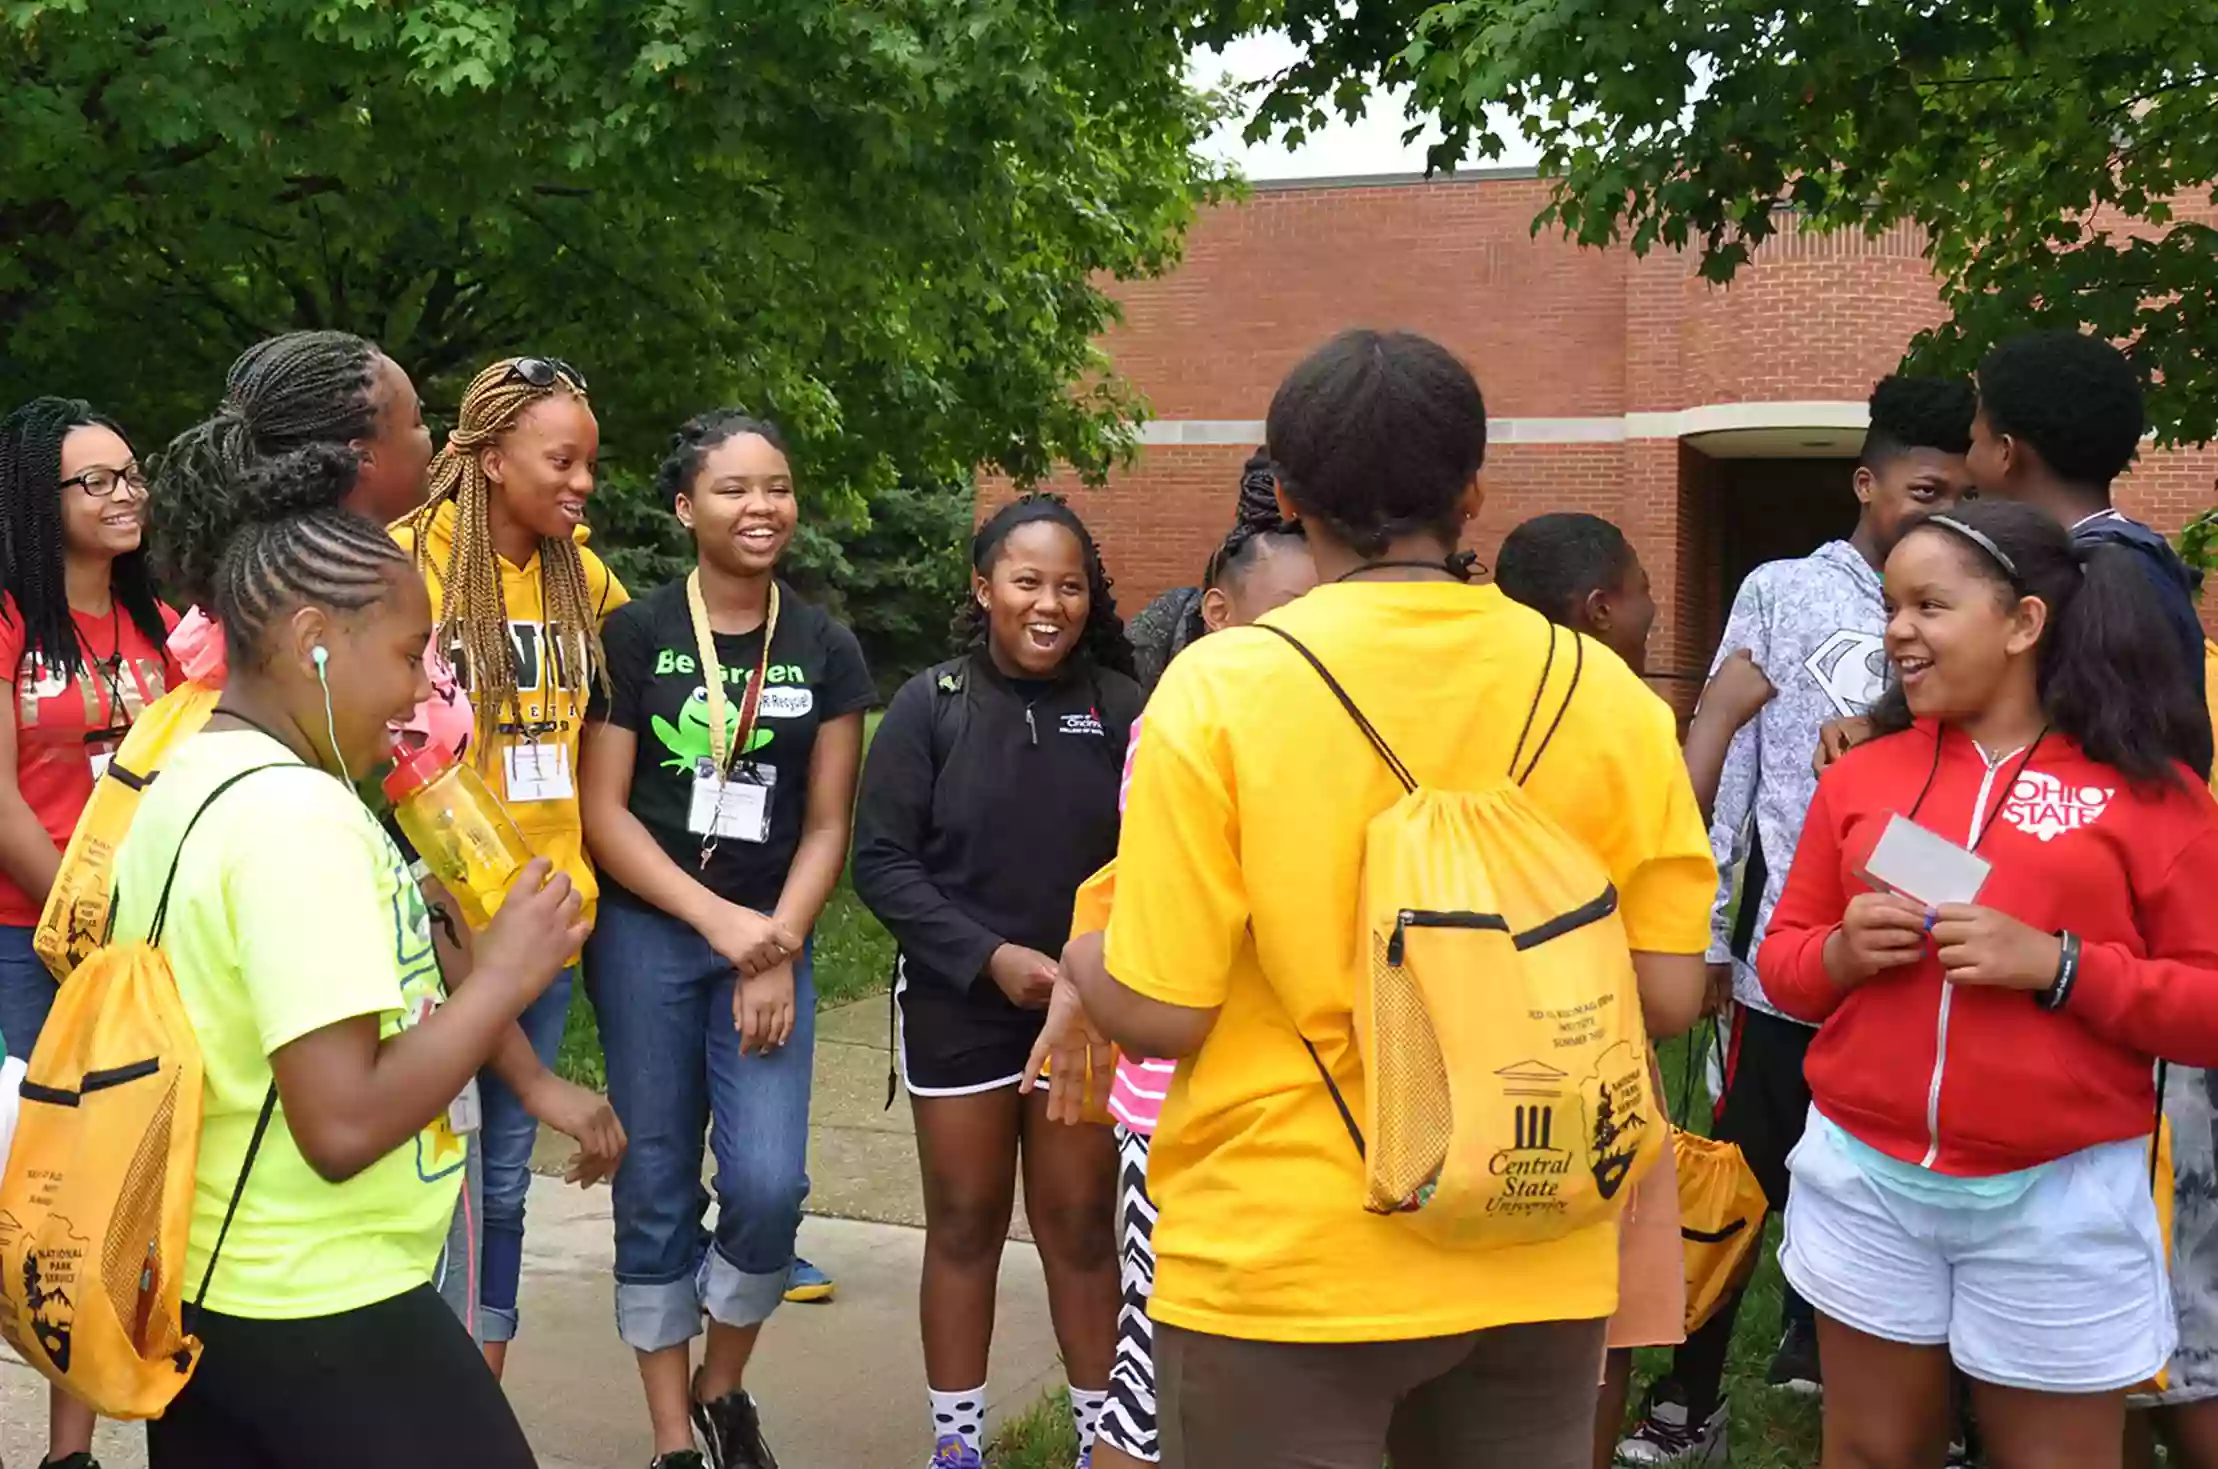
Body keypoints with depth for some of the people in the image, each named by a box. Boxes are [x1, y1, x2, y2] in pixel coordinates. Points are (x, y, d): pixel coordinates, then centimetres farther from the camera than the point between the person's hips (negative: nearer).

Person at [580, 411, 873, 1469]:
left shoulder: (826, 650, 5)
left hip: (771, 941, 2)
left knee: (768, 1182, -9)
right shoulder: (632, 635, -3)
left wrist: (777, 948, -8)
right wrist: (719, 920, -13)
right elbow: (602, 812, -6)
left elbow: (826, 823, 4)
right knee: (656, 1191, 3)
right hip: (646, 936, -1)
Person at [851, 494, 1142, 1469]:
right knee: (964, 1227, 12)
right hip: (960, 1006, 0)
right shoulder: (931, 706, -7)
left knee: (1080, 1228, 10)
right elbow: (881, 861, -8)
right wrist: (990, 957, -15)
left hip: (1088, 1008, 0)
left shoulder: (1121, 708, -6)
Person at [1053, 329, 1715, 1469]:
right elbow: (1666, 995, -2)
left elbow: (1160, 1012, -14)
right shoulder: (1605, 692, -4)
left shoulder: (1222, 686, -14)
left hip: (1279, 1268, -3)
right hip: (1536, 1270, 3)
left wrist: (1081, 962, 8)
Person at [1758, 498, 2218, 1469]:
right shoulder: (1859, 776, 6)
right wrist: (1841, 953, -10)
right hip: (1864, 1177, 3)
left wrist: (2058, 967, -18)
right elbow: (1780, 960, 11)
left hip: (2058, 1200, -3)